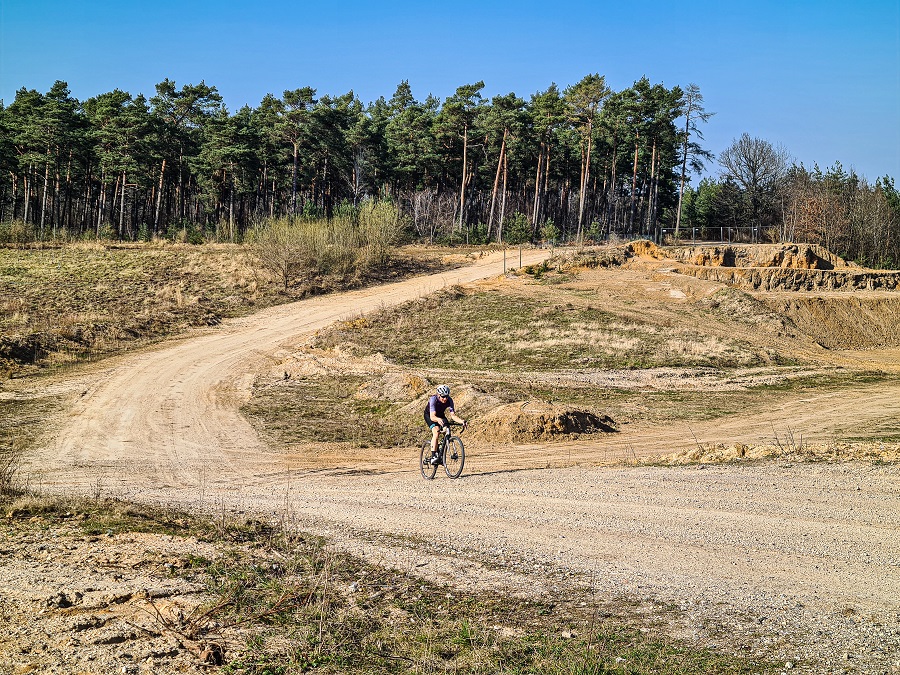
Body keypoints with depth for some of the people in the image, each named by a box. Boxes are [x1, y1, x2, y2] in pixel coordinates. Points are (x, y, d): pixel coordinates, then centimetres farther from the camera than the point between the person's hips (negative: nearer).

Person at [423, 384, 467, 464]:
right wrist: (438, 419, -67)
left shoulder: (449, 400, -25)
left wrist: (461, 421, -47)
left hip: (440, 415, 4)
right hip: (429, 415, -4)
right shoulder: (433, 399, -36)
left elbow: (452, 415, -29)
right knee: (436, 431, -29)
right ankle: (433, 457, -31)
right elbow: (432, 416, -45)